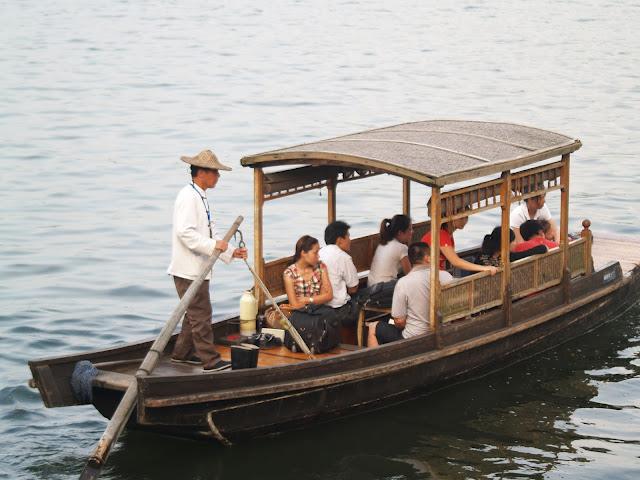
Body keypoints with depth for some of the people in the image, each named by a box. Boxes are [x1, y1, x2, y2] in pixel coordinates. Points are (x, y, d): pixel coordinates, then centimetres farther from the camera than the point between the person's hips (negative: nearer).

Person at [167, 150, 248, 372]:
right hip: (188, 269, -11)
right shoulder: (188, 197, -15)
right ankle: (210, 360, -5)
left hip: (198, 268, 11)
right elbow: (184, 232, -25)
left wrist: (231, 252, 10)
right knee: (201, 314, -7)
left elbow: (210, 233, 20)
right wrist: (213, 245, -27)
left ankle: (182, 353, 28)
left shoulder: (200, 197, 17)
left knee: (194, 313, 18)